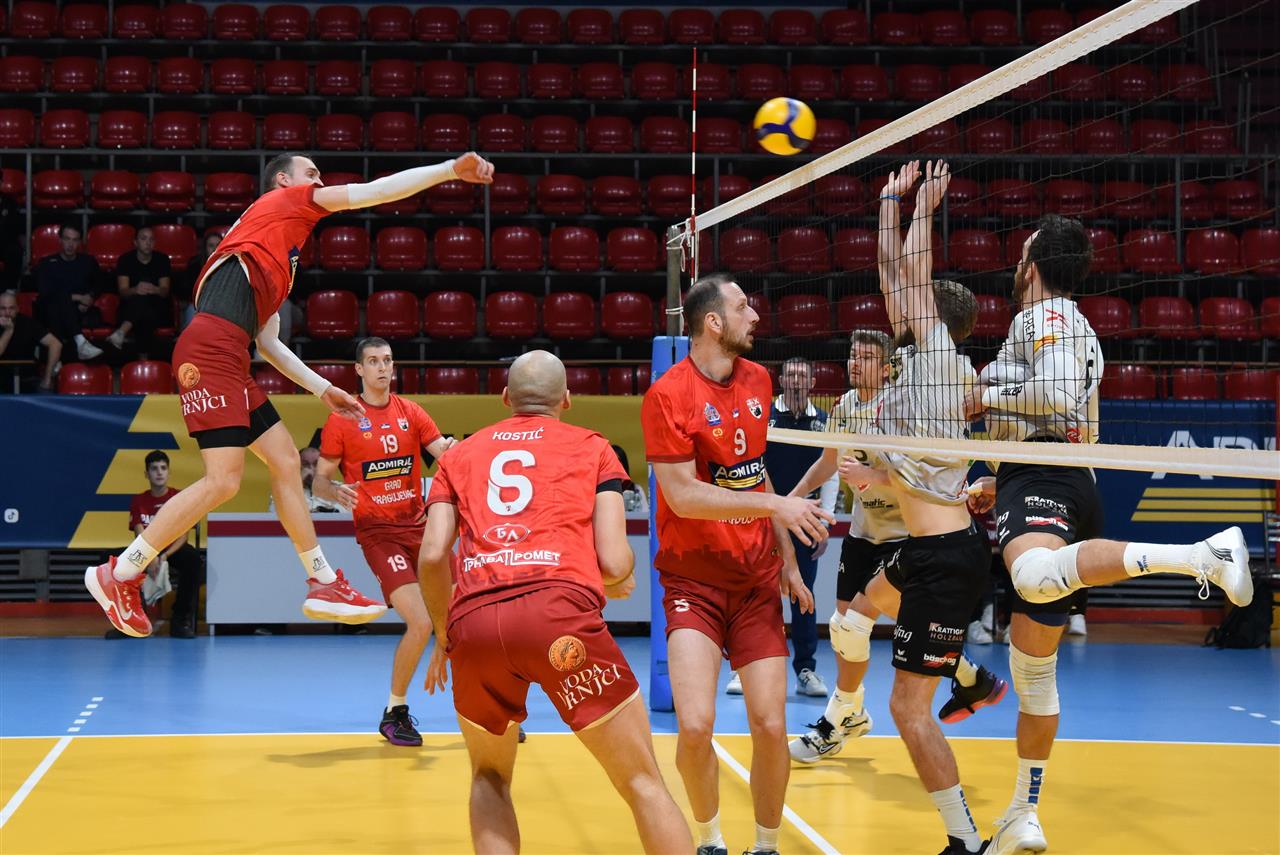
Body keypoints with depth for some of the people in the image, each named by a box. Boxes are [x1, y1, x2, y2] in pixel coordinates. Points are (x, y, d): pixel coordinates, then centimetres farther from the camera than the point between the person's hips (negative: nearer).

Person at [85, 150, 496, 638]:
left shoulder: (281, 267, 31)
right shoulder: (283, 200, 10)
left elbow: (268, 342, 29)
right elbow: (376, 191, 3)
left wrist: (324, 390, 30)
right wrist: (452, 169, 4)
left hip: (230, 362, 10)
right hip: (211, 348, -10)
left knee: (285, 461, 11)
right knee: (222, 482, -14)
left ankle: (324, 585, 17)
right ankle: (119, 574, -5)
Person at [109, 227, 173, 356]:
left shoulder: (162, 259, 2)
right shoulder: (125, 259, 0)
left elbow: (165, 291, -6)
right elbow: (123, 291, -10)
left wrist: (155, 290, -34)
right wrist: (135, 290, -37)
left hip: (158, 310, 0)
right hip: (130, 308, 0)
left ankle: (121, 332, -56)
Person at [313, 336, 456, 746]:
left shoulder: (410, 412, 9)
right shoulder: (342, 420, -2)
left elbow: (445, 454, -1)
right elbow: (319, 481, 0)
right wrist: (336, 491, -23)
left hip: (419, 525, 5)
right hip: (377, 531, -5)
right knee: (420, 623, -19)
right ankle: (394, 713, 1)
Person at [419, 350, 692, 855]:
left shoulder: (460, 454, 26)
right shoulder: (592, 447, 20)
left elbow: (433, 555, 13)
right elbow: (614, 563, 9)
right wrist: (621, 585, 31)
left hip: (472, 620, 3)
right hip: (559, 607, -3)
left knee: (490, 776, 25)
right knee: (642, 783, 5)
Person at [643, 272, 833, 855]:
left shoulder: (757, 380, 8)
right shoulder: (668, 395, -12)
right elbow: (684, 496, -17)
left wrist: (787, 558, 18)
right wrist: (775, 504, -22)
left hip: (757, 578, 5)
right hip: (692, 580, -5)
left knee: (771, 726, -4)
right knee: (695, 726, -16)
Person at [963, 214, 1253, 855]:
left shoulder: (1044, 315, 0)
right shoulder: (1074, 328, 30)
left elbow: (1058, 392, -19)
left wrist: (988, 397, -4)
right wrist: (1002, 486, 38)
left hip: (1042, 481, -10)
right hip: (1064, 486, 10)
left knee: (1036, 576, -44)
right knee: (1032, 666, 12)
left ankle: (1202, 555, -50)